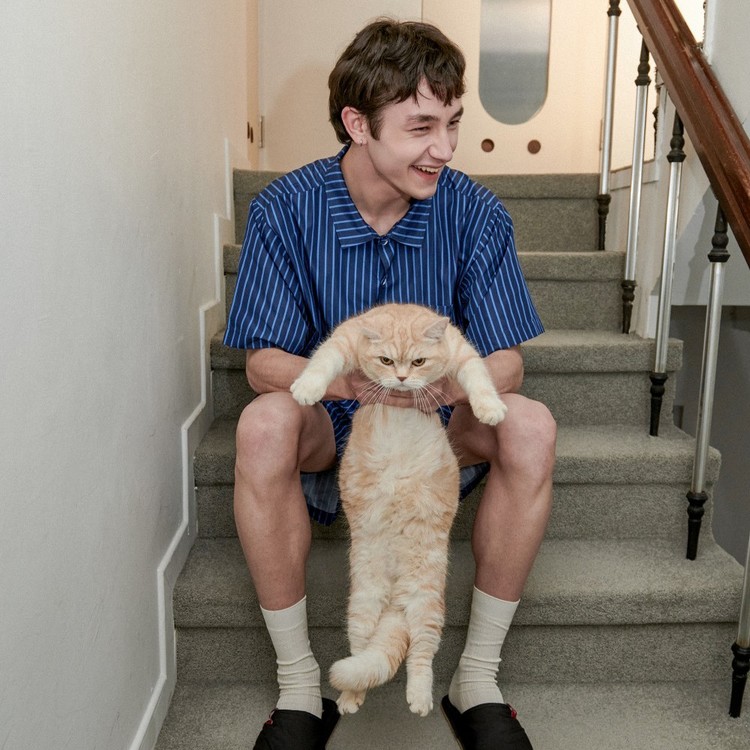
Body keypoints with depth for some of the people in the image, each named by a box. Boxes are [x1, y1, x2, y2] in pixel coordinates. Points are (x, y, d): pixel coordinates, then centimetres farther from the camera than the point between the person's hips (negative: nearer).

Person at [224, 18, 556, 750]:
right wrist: (346, 376, -38)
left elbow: (506, 361, -11)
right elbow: (263, 361, -15)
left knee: (530, 425, -27)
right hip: (330, 422, -1)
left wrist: (455, 381, -37)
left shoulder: (475, 213, -11)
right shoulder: (284, 209, -14)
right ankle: (298, 687, -15)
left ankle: (477, 680, -11)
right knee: (263, 422, -33)